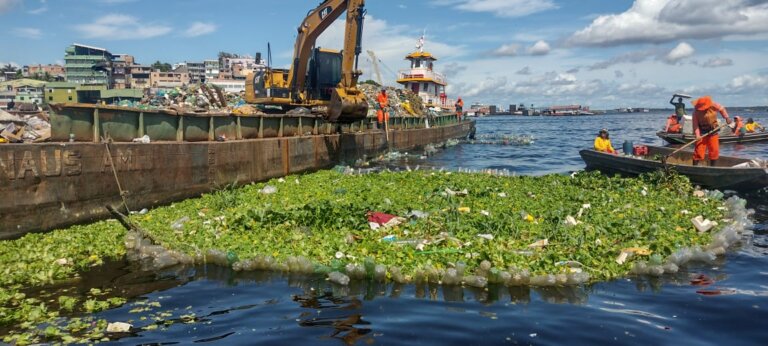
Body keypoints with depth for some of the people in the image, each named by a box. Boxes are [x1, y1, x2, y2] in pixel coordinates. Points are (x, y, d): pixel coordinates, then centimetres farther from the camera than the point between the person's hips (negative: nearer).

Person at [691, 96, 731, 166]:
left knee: (714, 151, 4)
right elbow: (695, 124, -18)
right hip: (702, 132, -3)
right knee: (699, 150, -8)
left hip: (713, 130, 3)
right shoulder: (696, 111, -16)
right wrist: (697, 135, -27)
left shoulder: (714, 106, -11)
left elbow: (722, 109, 9)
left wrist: (727, 117, -3)